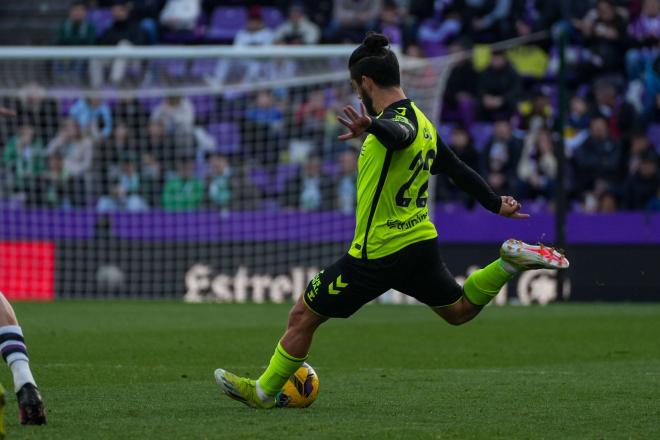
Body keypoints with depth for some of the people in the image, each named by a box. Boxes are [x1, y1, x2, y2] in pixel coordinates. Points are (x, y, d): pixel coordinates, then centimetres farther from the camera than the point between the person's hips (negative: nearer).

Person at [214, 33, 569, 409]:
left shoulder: (396, 118, -20)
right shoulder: (421, 120, 9)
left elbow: (400, 134, -46)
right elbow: (457, 169, 20)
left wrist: (372, 126, -69)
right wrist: (496, 204, 32)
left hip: (378, 253, -9)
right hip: (422, 241, 9)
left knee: (303, 316, 4)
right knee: (459, 310, 27)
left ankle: (264, 392, 13)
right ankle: (509, 262, 7)